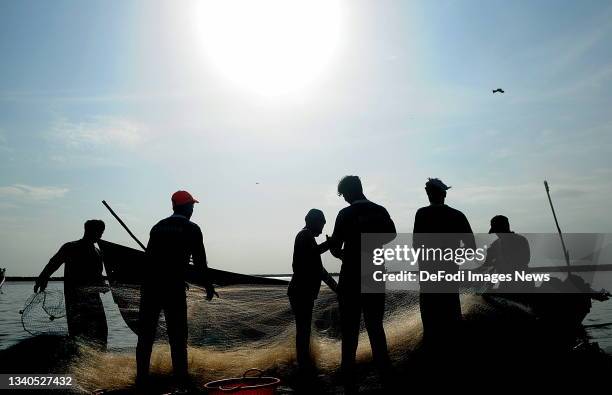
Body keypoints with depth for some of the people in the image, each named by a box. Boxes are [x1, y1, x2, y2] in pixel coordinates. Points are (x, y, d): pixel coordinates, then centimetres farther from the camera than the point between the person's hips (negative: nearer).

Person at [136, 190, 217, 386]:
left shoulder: (158, 227, 12)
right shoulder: (192, 229, -2)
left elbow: (150, 256, 16)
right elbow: (200, 261, -2)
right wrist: (208, 286, 11)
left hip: (150, 285, 4)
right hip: (173, 288, -4)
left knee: (146, 333, 11)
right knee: (177, 334, 7)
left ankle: (141, 377, 15)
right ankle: (181, 377, 11)